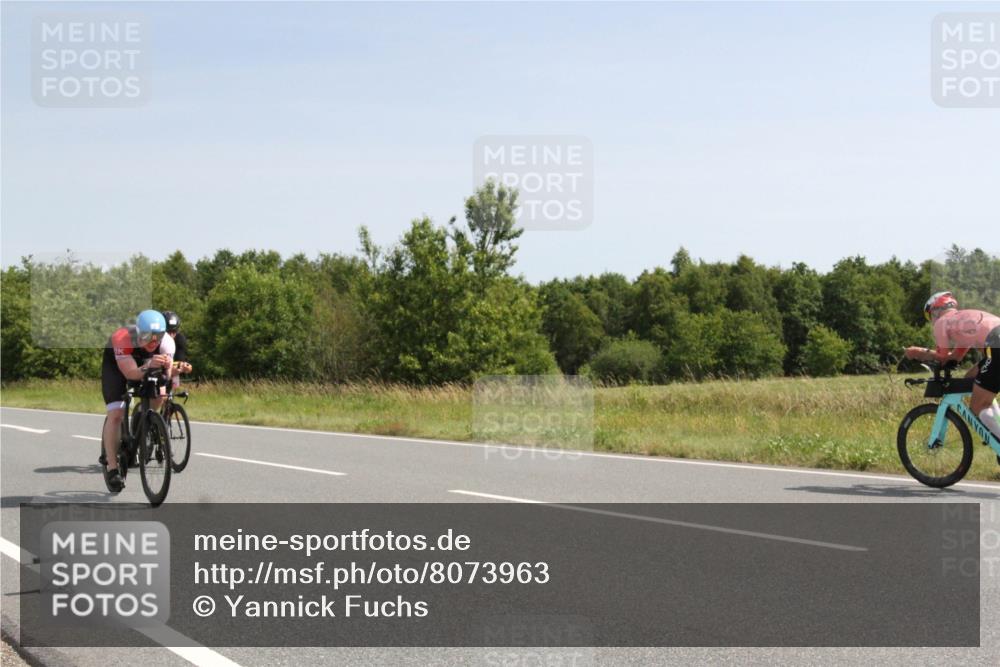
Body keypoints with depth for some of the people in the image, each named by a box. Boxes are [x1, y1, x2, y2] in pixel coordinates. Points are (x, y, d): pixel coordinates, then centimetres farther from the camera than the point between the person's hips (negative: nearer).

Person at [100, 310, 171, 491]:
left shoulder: (165, 341, -29)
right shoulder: (123, 338, -41)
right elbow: (131, 373, -46)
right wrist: (148, 366, -66)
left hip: (144, 363, 5)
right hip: (115, 364, -5)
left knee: (159, 394, -19)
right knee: (116, 414, -17)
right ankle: (112, 469, -14)